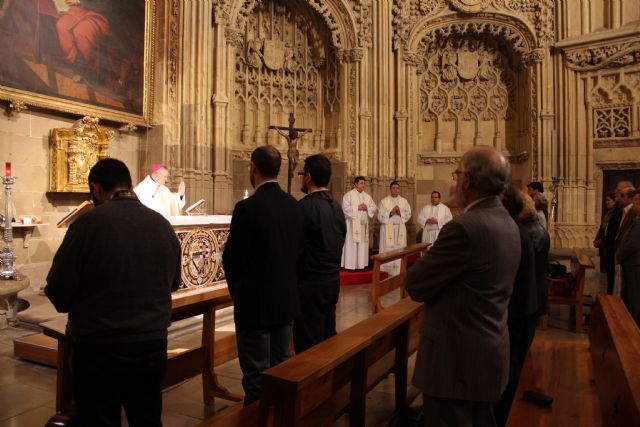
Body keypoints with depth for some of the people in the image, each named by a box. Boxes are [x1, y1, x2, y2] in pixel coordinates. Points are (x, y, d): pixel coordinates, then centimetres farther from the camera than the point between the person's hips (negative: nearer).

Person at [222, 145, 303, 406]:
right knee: (282, 369, 21)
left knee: (257, 375, 7)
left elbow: (232, 258, -13)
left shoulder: (247, 208, -20)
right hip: (287, 300, 7)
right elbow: (298, 251, 5)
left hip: (255, 303, -7)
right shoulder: (294, 206, 0)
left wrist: (237, 291, 6)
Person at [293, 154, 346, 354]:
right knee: (328, 338, 19)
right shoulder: (337, 207, 6)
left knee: (308, 345, 4)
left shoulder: (305, 206, -18)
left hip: (310, 284, -8)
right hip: (333, 280, 8)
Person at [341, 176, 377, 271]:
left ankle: (361, 264, 11)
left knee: (363, 244, 5)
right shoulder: (348, 195, -3)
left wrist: (367, 208, -8)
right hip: (352, 224, -5)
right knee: (351, 244, -4)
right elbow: (345, 208, -14)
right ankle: (350, 265, 0)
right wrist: (357, 207, -16)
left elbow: (374, 208, 11)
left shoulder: (367, 196, 14)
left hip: (363, 224, 6)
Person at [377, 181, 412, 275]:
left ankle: (399, 272, 8)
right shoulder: (384, 201, 2)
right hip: (387, 229, -2)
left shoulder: (404, 201, 9)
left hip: (400, 229, 2)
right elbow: (380, 216, -5)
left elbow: (409, 214, 5)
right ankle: (387, 271, 5)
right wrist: (390, 213, -16)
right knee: (388, 251, -2)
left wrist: (400, 213, -13)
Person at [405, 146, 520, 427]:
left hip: (457, 358, -9)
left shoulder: (465, 227, -25)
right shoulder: (508, 223, 5)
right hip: (490, 353, 9)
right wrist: (434, 264, 1)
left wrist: (426, 261, -1)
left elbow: (415, 286, -19)